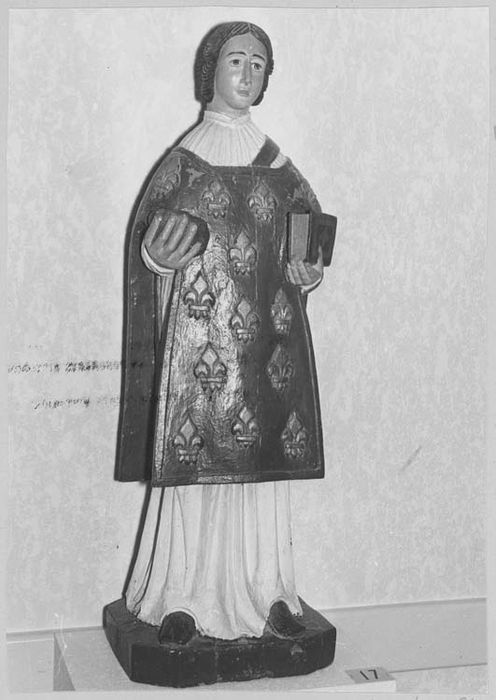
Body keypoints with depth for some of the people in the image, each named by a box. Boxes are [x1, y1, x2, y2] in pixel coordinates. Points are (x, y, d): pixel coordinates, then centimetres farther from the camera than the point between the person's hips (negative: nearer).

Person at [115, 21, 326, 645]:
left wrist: (309, 271, -3)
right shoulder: (185, 158, 2)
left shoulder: (275, 161, 12)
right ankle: (183, 595, 5)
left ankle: (265, 589, 13)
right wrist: (158, 254, -23)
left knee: (263, 457, 4)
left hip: (265, 331, 3)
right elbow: (149, 236, -1)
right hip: (200, 329, -3)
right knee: (193, 454, -4)